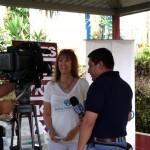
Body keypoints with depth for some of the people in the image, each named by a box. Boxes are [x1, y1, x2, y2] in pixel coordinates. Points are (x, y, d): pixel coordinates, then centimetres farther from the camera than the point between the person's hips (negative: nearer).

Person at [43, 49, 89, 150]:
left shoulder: (82, 84, -1)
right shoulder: (50, 86, 5)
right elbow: (47, 113, 9)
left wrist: (76, 130, -11)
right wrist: (50, 130, -6)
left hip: (78, 138, -1)